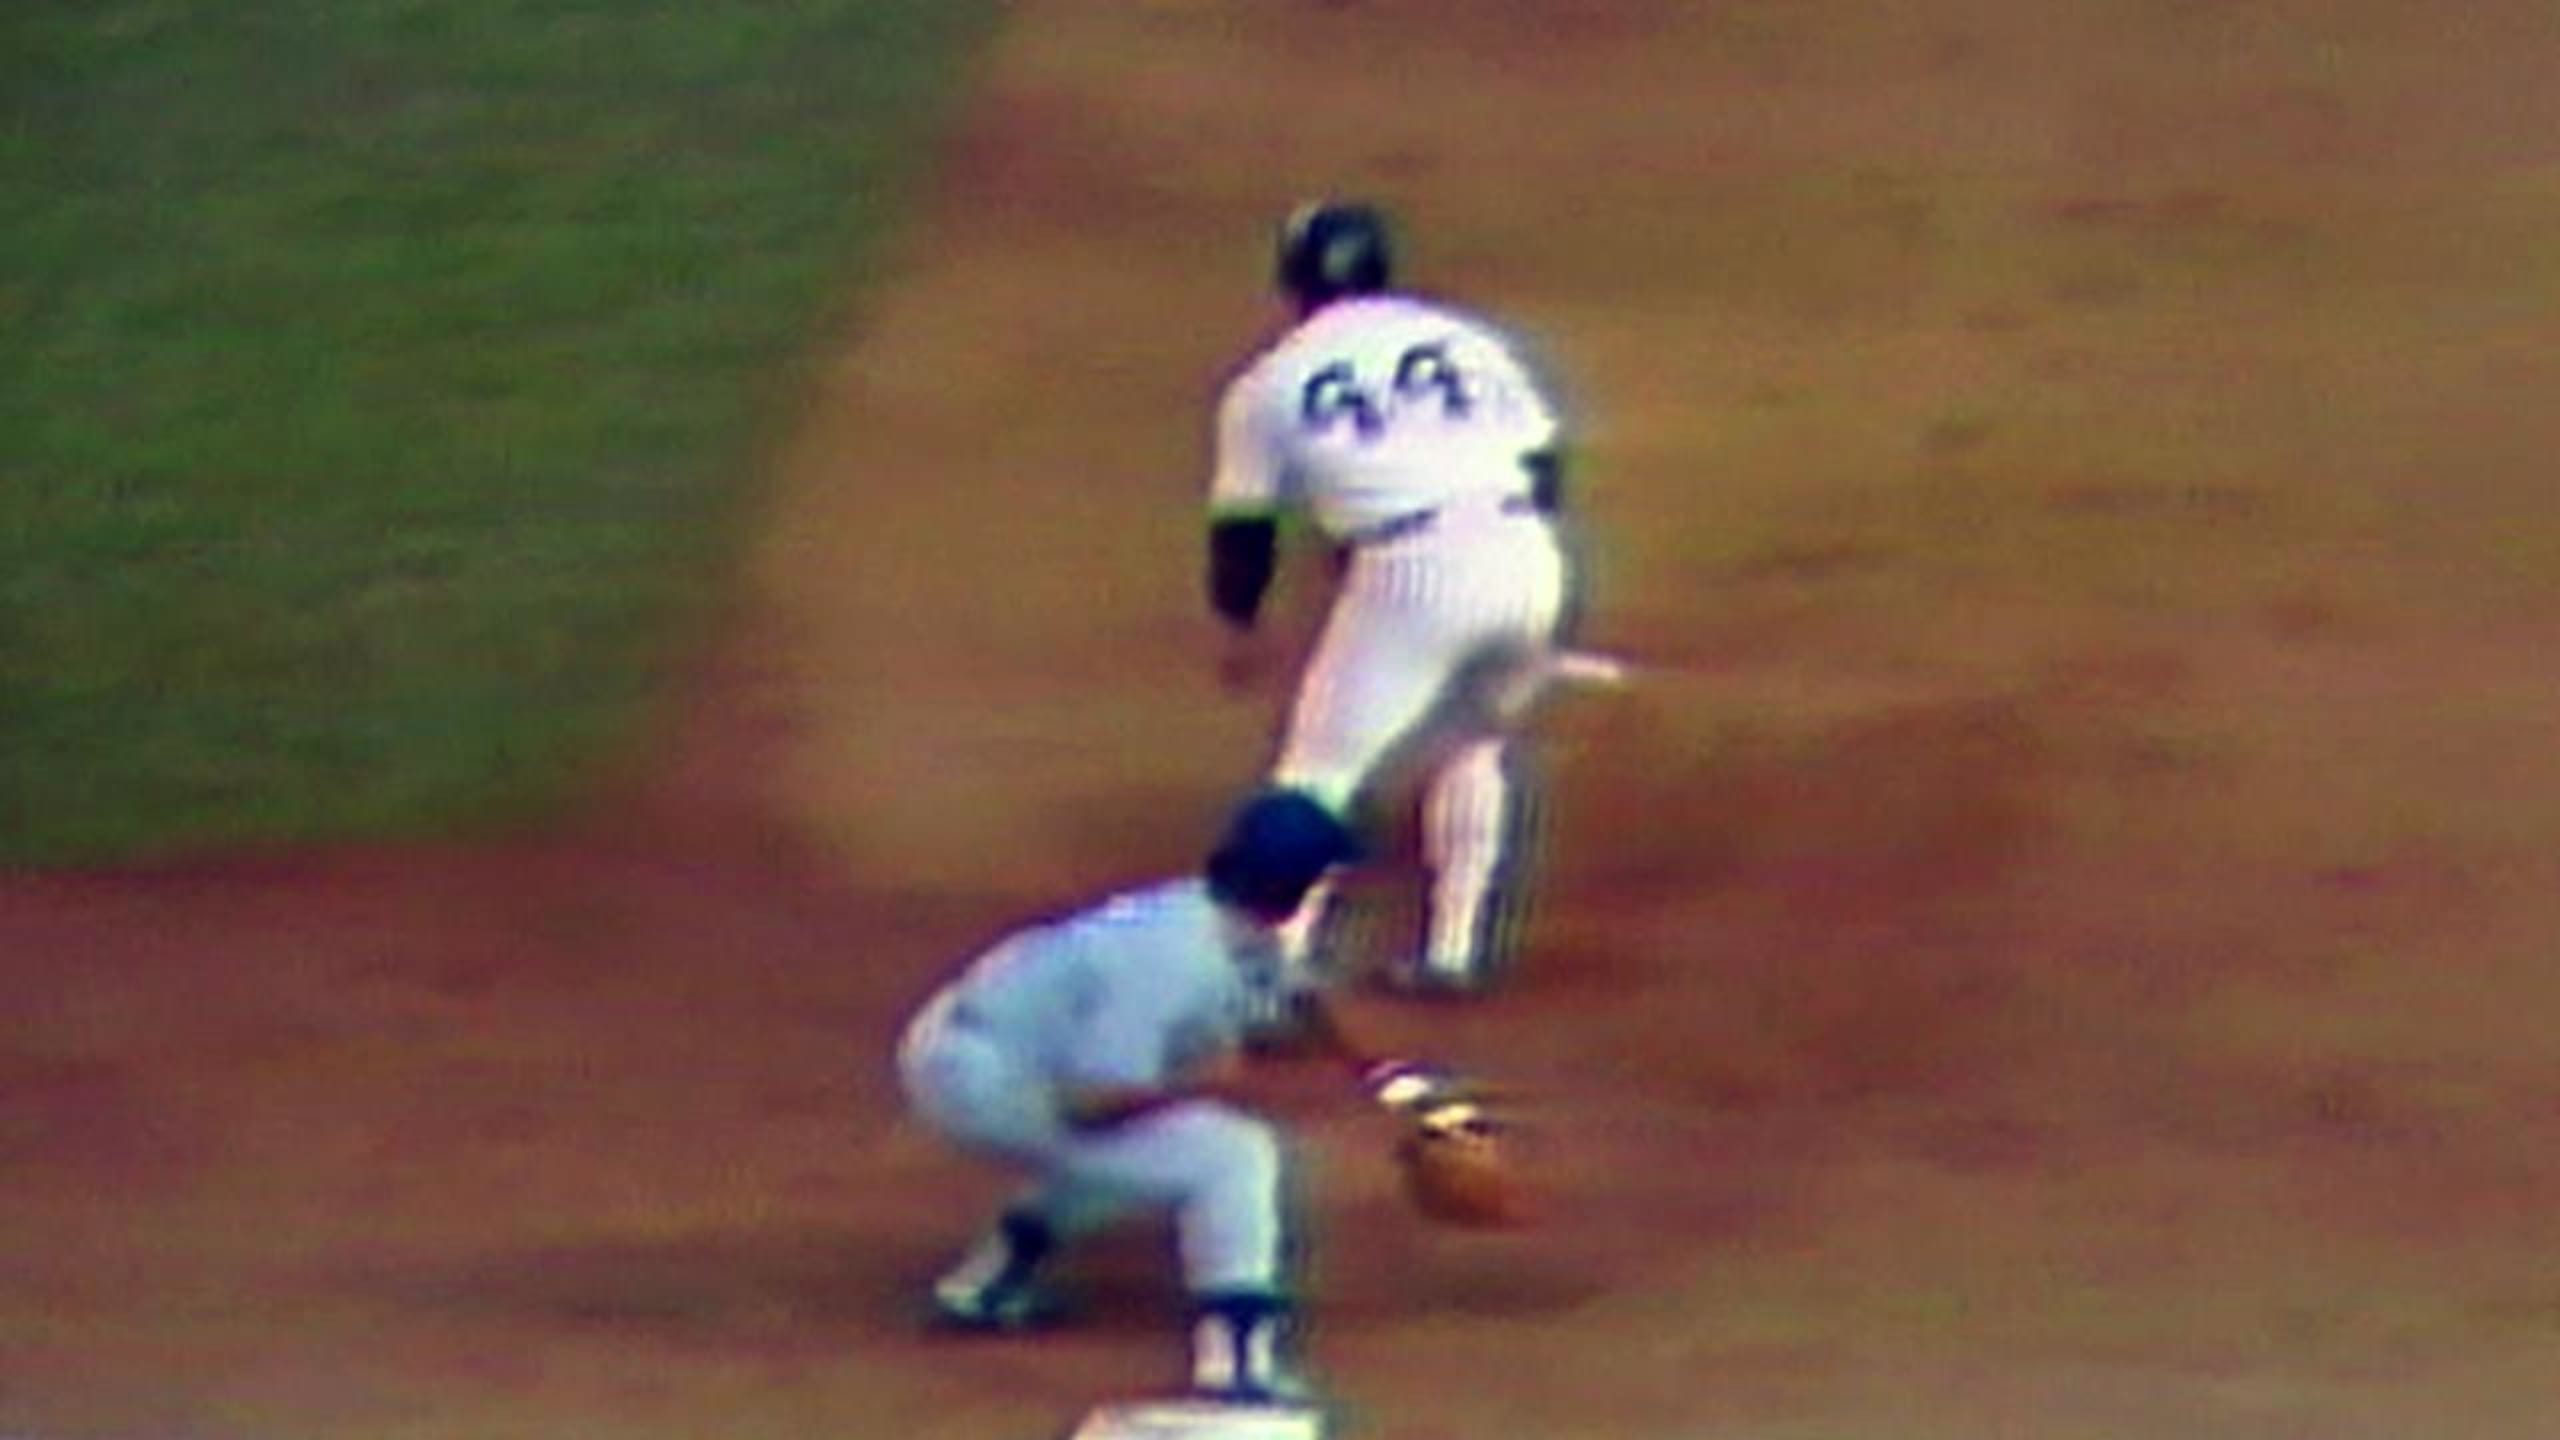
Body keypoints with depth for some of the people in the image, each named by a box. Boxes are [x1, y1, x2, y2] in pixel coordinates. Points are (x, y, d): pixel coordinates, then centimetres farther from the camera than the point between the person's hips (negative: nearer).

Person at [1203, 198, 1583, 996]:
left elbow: (1243, 523, 19)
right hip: (1528, 558, 4)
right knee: (1470, 746, 25)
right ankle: (1455, 947, 22)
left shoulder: (1270, 381, 15)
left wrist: (1239, 627, 36)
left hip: (1409, 573, -4)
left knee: (1321, 767, 4)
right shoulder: (1471, 340, 22)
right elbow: (1544, 465, 19)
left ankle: (1280, 962, -5)